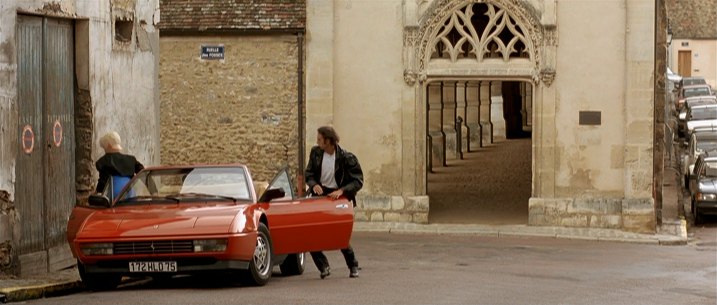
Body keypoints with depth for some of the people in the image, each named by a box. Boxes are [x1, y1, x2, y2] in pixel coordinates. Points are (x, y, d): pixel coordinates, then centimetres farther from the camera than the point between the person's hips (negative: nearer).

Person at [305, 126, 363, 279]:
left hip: (338, 196, -4)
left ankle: (353, 266, 19)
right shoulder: (316, 153, -1)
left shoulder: (346, 158, -13)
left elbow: (358, 181, -13)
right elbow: (309, 173, 7)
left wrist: (342, 191, -27)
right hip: (320, 194, 4)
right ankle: (323, 266, 4)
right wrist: (314, 185, -15)